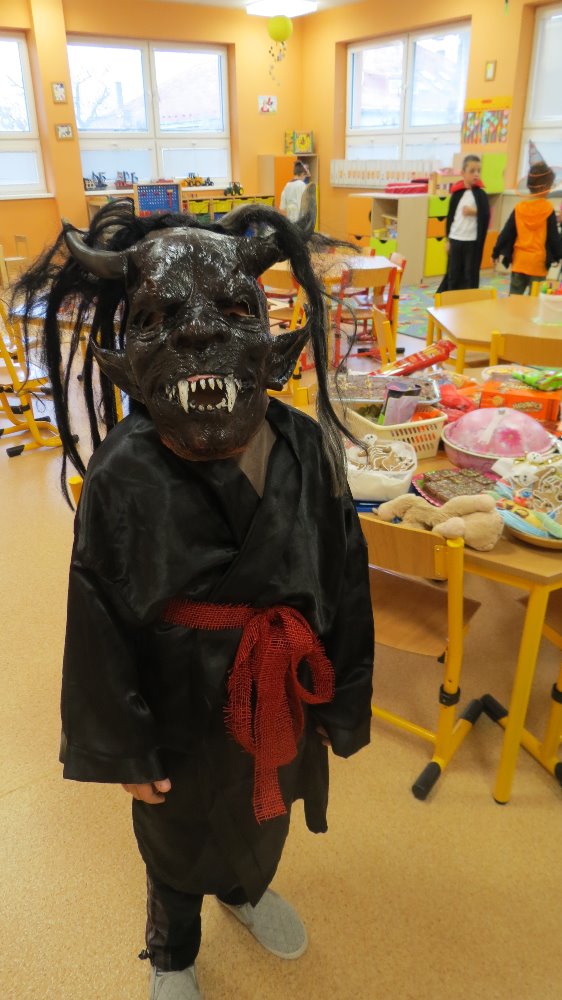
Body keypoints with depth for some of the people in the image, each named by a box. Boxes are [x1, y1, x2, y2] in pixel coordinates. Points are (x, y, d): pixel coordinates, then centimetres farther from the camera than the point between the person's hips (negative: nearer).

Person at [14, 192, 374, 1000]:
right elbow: (99, 624, -15)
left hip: (281, 693, 3)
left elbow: (344, 581, -7)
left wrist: (344, 704, 2)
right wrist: (121, 748, -6)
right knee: (177, 840, 26)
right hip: (183, 704, -3)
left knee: (266, 810, 32)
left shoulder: (307, 448, -18)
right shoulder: (123, 473, -26)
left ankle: (247, 889, 70)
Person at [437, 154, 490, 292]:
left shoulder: (480, 194, -3)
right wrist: (448, 238, 9)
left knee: (471, 275, 3)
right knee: (453, 275, 9)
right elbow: (450, 216, 9)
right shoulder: (457, 193, 4)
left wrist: (474, 212, -18)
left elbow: (486, 216, -7)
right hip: (455, 239, 3)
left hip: (472, 241, -3)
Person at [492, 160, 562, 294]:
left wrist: (496, 252, 15)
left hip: (519, 261, 4)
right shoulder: (548, 209, -9)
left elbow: (506, 233, 4)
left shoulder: (519, 208, 2)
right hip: (539, 263, -4)